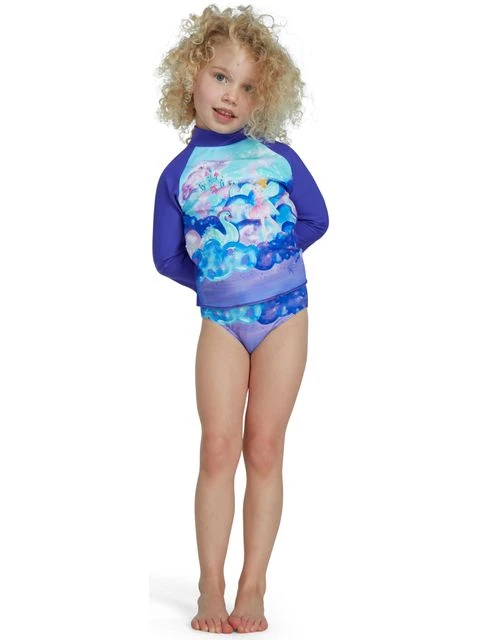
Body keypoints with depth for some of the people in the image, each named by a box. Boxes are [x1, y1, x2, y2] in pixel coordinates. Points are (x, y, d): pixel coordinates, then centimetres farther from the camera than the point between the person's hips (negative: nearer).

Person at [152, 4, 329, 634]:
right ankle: (211, 587, 4)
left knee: (264, 449, 2)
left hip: (285, 314, 0)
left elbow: (315, 219, 6)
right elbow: (166, 256, 7)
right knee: (219, 448, -4)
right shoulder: (178, 174, 2)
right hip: (219, 320, 0)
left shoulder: (277, 154, 1)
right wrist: (216, 280, 3)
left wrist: (268, 261, 2)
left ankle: (253, 587, 8)